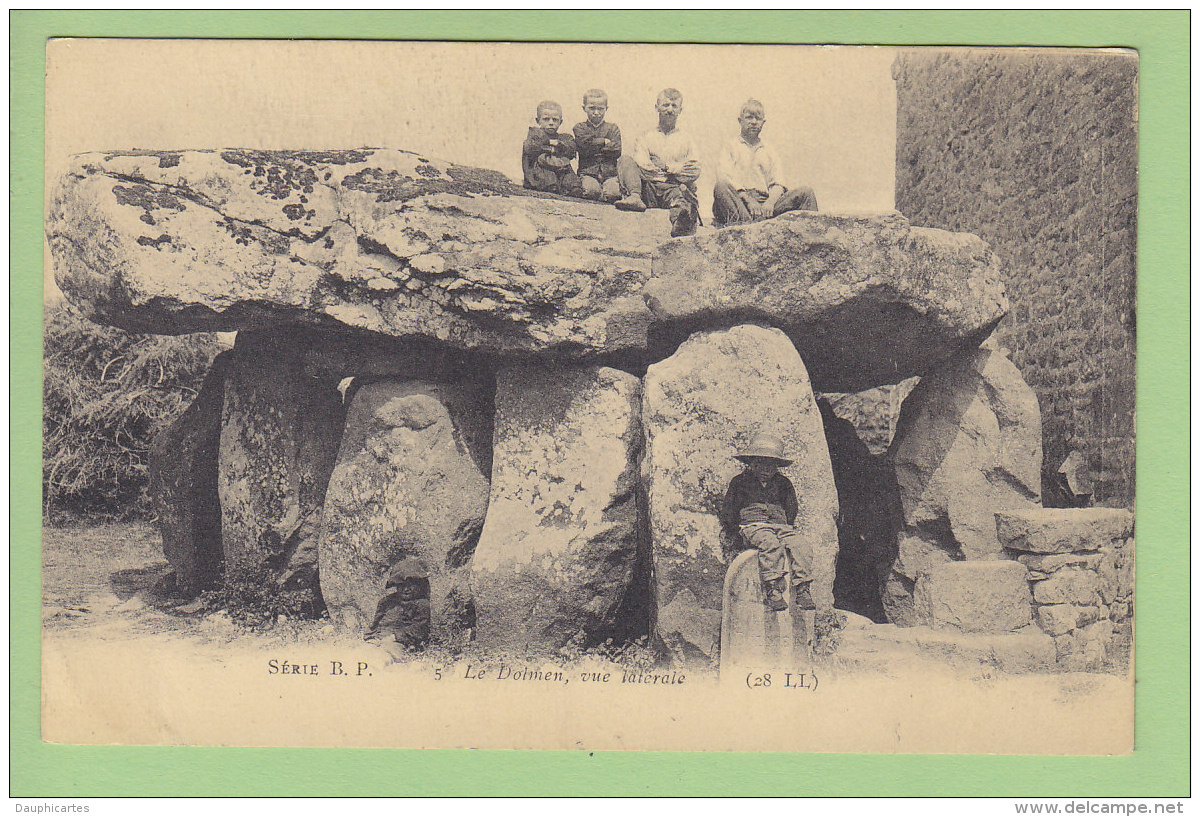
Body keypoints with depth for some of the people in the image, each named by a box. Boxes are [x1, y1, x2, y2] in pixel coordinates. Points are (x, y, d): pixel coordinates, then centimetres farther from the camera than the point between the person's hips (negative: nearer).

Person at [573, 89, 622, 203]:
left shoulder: (613, 128, 15)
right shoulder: (579, 128, 11)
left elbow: (616, 151, 0)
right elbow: (583, 147, -8)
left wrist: (594, 145, -3)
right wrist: (604, 142, -2)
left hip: (610, 173, 1)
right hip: (588, 172, -1)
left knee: (613, 192, -28)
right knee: (592, 190, -33)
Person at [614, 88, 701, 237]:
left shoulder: (687, 140, 24)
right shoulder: (646, 138, 23)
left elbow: (695, 172, 11)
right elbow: (641, 165, 3)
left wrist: (670, 169, -5)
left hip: (674, 187, -2)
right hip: (648, 189, 2)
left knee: (678, 194, -38)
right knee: (625, 160, -16)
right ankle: (634, 197, -41)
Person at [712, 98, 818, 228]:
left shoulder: (769, 153, 27)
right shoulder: (731, 147, 15)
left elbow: (777, 184, 13)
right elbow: (725, 177, -3)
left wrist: (770, 202, -11)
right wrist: (748, 200, -18)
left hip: (765, 201, 4)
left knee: (806, 192, -15)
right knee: (721, 186, -38)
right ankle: (745, 224, -54)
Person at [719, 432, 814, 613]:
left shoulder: (783, 484, 21)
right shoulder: (740, 482, 12)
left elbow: (791, 510, 26)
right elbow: (728, 511, 12)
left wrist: (789, 527, 12)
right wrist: (733, 529, 1)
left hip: (781, 526, 4)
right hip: (752, 526, -4)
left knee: (802, 547, -28)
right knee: (771, 545, -39)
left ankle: (802, 590, -30)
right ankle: (772, 591, -44)